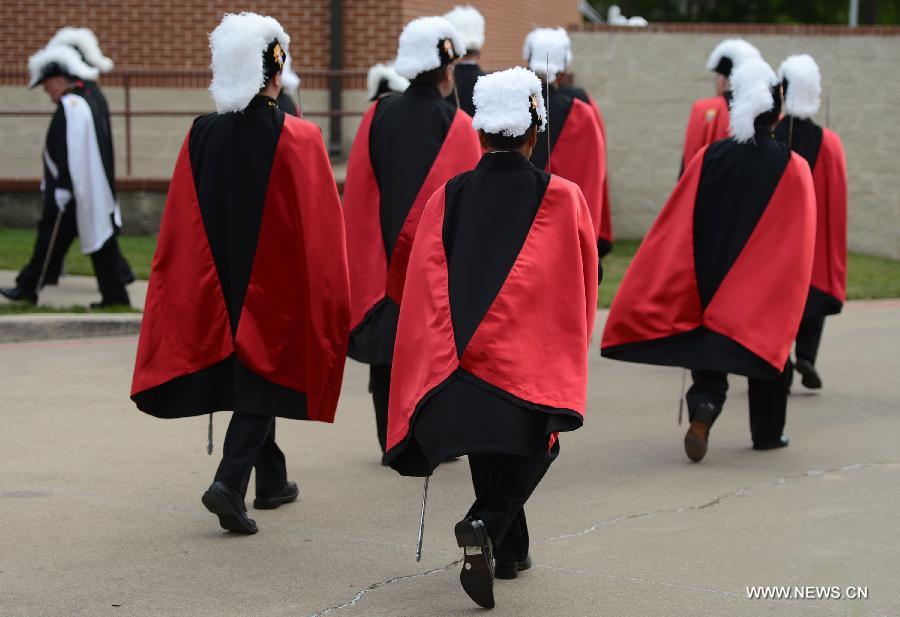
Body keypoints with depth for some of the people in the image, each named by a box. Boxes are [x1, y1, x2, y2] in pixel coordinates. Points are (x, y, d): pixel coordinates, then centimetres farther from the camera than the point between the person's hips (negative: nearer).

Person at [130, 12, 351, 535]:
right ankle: (230, 483, -13)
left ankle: (272, 480, 32)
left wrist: (206, 285, 10)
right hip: (276, 284, -4)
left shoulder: (202, 136, -5)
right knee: (264, 376, 4)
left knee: (247, 369, 19)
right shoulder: (298, 140, -15)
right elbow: (320, 226, -12)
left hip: (223, 279, 4)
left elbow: (180, 225, 0)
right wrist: (326, 296, -2)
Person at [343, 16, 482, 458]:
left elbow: (357, 190, 4)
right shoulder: (456, 125, -7)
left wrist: (366, 257, 13)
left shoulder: (378, 116, 0)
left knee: (386, 345, 8)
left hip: (383, 258, 2)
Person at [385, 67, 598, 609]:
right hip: (533, 357, -3)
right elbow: (583, 287, 6)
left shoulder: (448, 197, 0)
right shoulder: (564, 199, -3)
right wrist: (569, 353, 20)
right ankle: (484, 525, -18)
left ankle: (509, 551, 29)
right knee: (529, 453, 8)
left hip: (459, 352, 3)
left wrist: (446, 348, 2)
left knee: (486, 447, 21)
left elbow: (425, 281, -2)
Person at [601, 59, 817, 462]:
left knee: (708, 353, 10)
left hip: (711, 278, 1)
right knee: (768, 346, 18)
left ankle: (703, 406, -18)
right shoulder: (793, 169, -10)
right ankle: (767, 432, 27)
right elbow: (799, 245, -6)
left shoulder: (708, 158, -6)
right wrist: (793, 291, 6)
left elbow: (676, 226, -3)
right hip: (767, 285, -1)